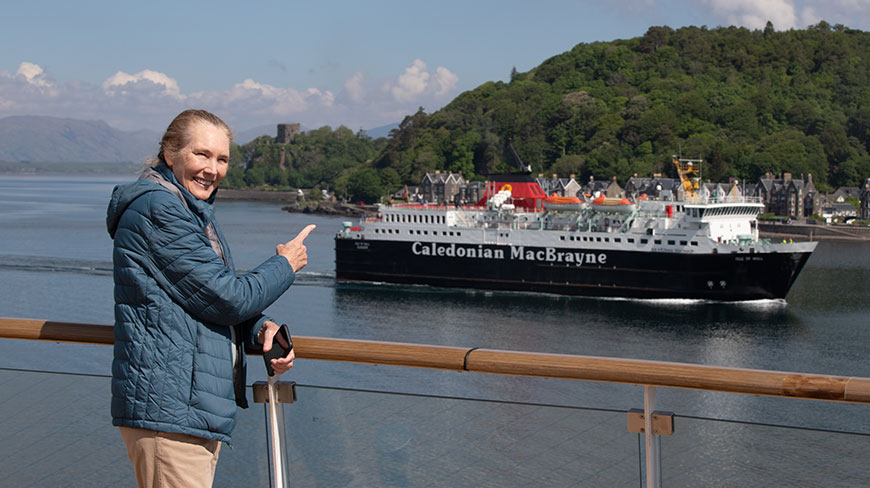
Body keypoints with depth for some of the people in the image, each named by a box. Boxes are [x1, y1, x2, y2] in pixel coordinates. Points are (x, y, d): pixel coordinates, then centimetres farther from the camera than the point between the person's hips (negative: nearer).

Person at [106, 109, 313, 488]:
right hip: (166, 412, -11)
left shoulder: (194, 211, 19)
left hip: (198, 409, 11)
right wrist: (286, 265, 0)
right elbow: (227, 298, -16)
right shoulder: (157, 209, -15)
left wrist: (260, 329, 1)